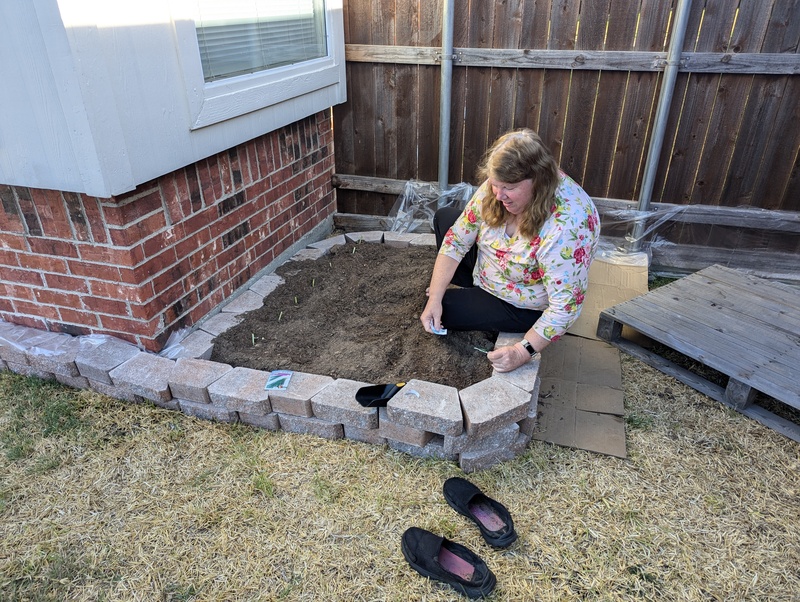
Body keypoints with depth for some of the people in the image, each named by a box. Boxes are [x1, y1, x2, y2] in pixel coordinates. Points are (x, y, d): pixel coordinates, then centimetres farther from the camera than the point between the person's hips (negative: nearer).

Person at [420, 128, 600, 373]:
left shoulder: (567, 227, -40)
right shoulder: (498, 187, -22)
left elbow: (565, 307, -35)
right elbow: (456, 241, -17)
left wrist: (522, 352, -37)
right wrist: (434, 299, -23)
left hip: (524, 306, -6)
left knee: (445, 310, -10)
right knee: (444, 217, 8)